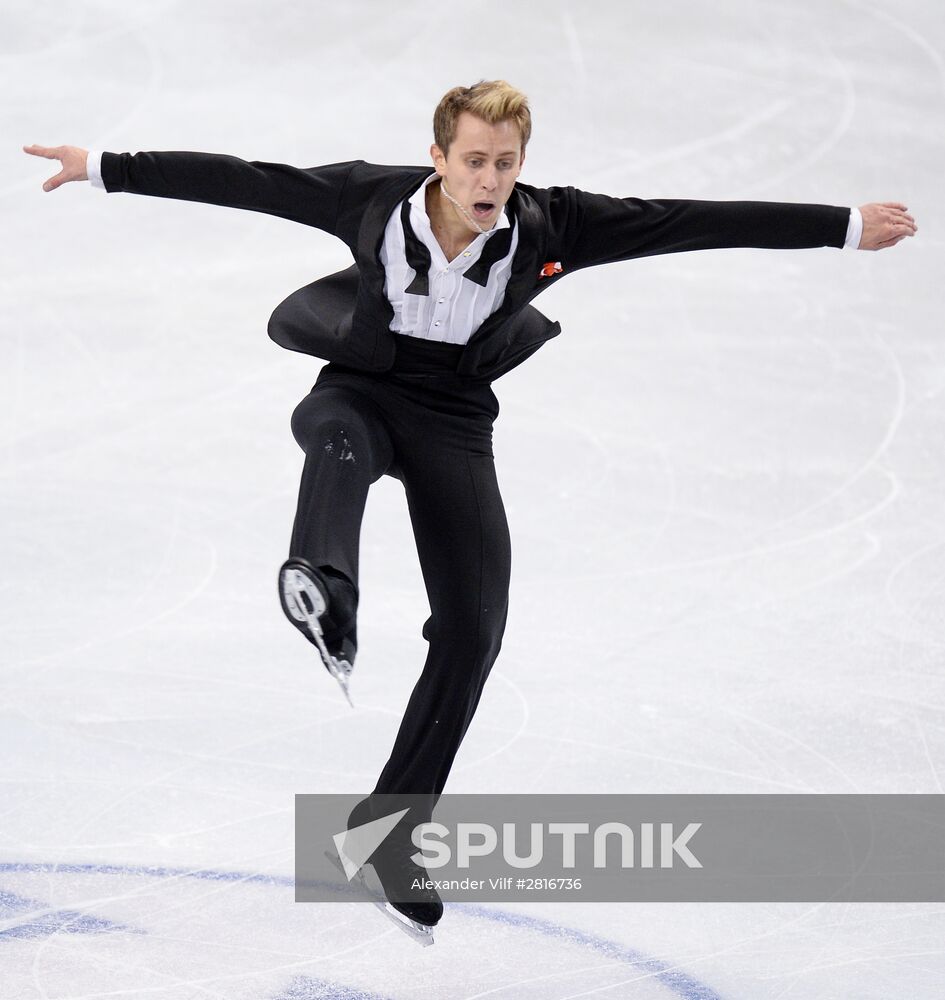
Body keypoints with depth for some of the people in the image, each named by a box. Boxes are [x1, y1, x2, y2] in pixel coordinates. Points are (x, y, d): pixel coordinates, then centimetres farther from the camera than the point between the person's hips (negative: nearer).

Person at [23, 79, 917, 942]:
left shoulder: (553, 227, -14)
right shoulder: (370, 199, -16)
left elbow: (692, 222, -13)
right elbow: (241, 181, -12)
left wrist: (846, 228, -10)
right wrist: (106, 169, -13)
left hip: (454, 421, 2)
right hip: (361, 389, -2)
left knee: (473, 632, -4)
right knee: (340, 435, -40)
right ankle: (320, 584, -70)